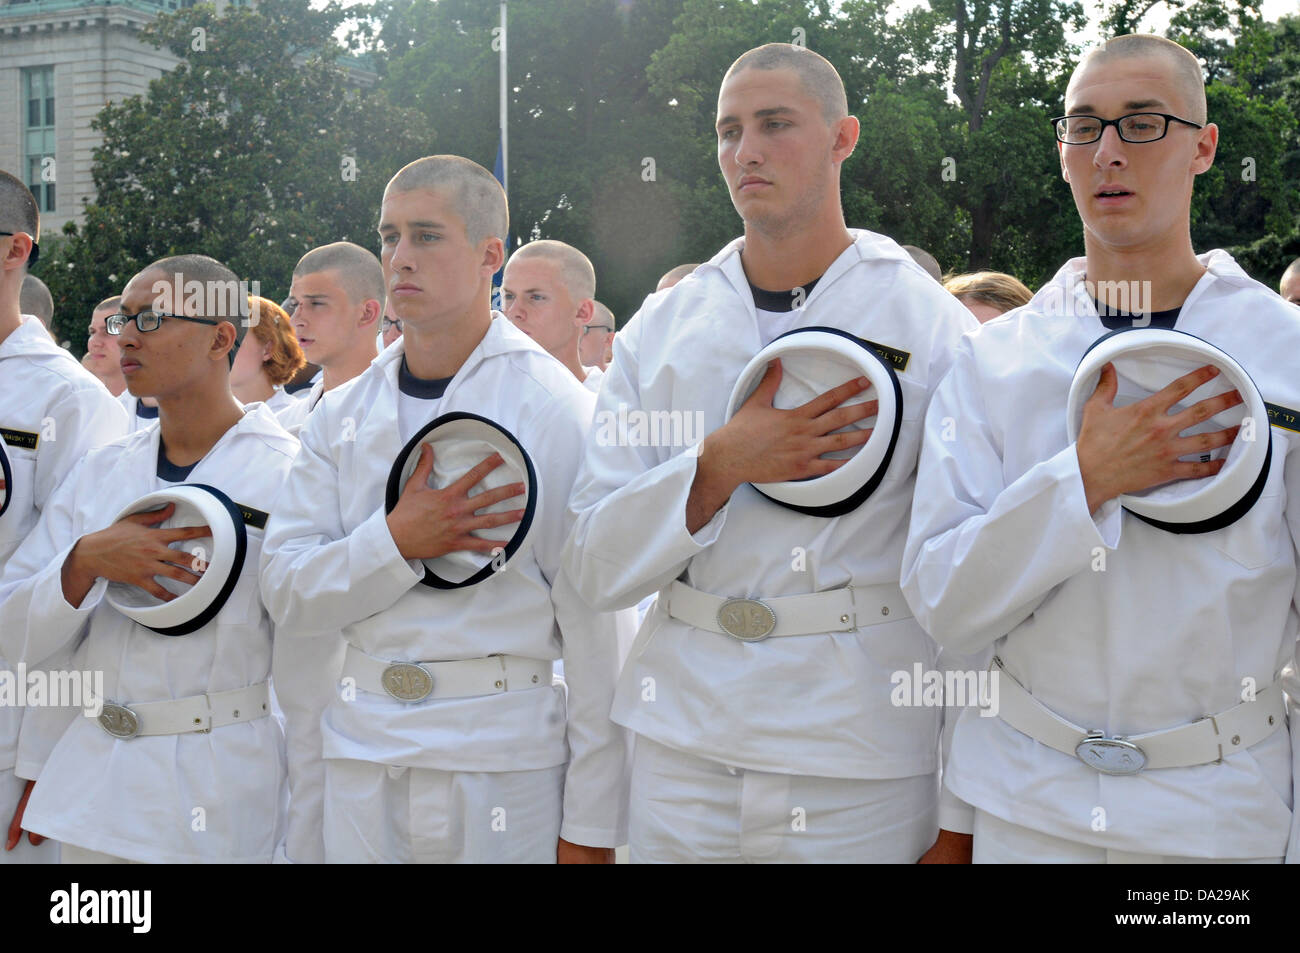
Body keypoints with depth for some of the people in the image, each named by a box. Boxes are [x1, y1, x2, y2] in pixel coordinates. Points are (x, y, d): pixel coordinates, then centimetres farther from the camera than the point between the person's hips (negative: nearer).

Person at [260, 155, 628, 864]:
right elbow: (285, 588, 2)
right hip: (356, 767, 4)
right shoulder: (340, 415, 8)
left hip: (502, 765, -4)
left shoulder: (557, 410, -7)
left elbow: (595, 628, -9)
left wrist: (591, 823, -11)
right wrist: (398, 541, -17)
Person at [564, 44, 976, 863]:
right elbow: (597, 565, 1)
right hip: (683, 755, 2)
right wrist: (721, 465, -15)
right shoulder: (657, 332, 5)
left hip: (868, 765, -2)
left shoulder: (935, 327, -2)